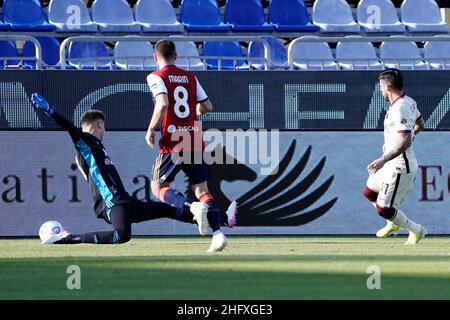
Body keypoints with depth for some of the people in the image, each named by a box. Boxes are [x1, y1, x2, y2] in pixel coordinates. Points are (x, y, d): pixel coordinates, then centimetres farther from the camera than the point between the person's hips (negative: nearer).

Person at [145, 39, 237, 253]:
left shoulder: (156, 77, -3)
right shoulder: (190, 77, 13)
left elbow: (163, 103, -19)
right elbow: (207, 107, 13)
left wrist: (151, 129, -8)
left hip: (172, 142, -5)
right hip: (195, 141, 5)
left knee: (158, 187, 8)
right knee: (201, 189, 8)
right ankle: (218, 233, -13)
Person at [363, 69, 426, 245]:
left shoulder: (400, 108, -25)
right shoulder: (409, 102, 6)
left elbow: (406, 141, -33)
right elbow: (420, 125, 23)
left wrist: (383, 160, -37)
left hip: (399, 167, -10)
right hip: (394, 164, 10)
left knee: (383, 209, -3)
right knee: (369, 192, 23)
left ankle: (416, 230, 12)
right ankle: (394, 222, 37)